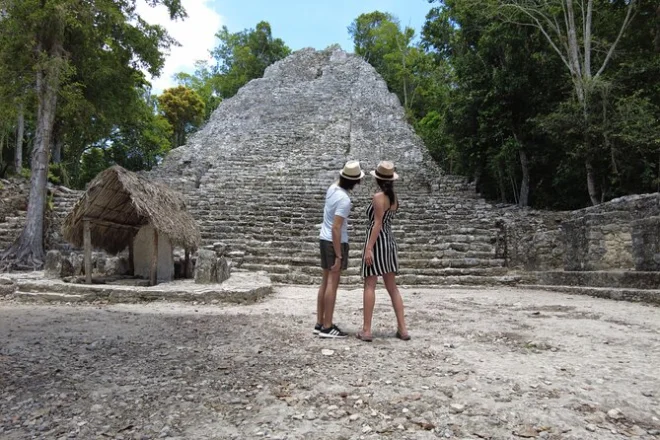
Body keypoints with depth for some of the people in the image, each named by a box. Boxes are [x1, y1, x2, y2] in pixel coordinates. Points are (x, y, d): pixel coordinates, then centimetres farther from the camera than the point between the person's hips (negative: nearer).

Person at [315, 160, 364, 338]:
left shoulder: (333, 188, 3)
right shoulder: (344, 200, -22)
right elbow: (336, 228, -25)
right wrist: (338, 256, -24)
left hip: (325, 240, 9)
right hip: (336, 242, -9)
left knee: (325, 282, 12)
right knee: (332, 284, -5)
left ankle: (320, 324, 18)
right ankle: (327, 327, 0)